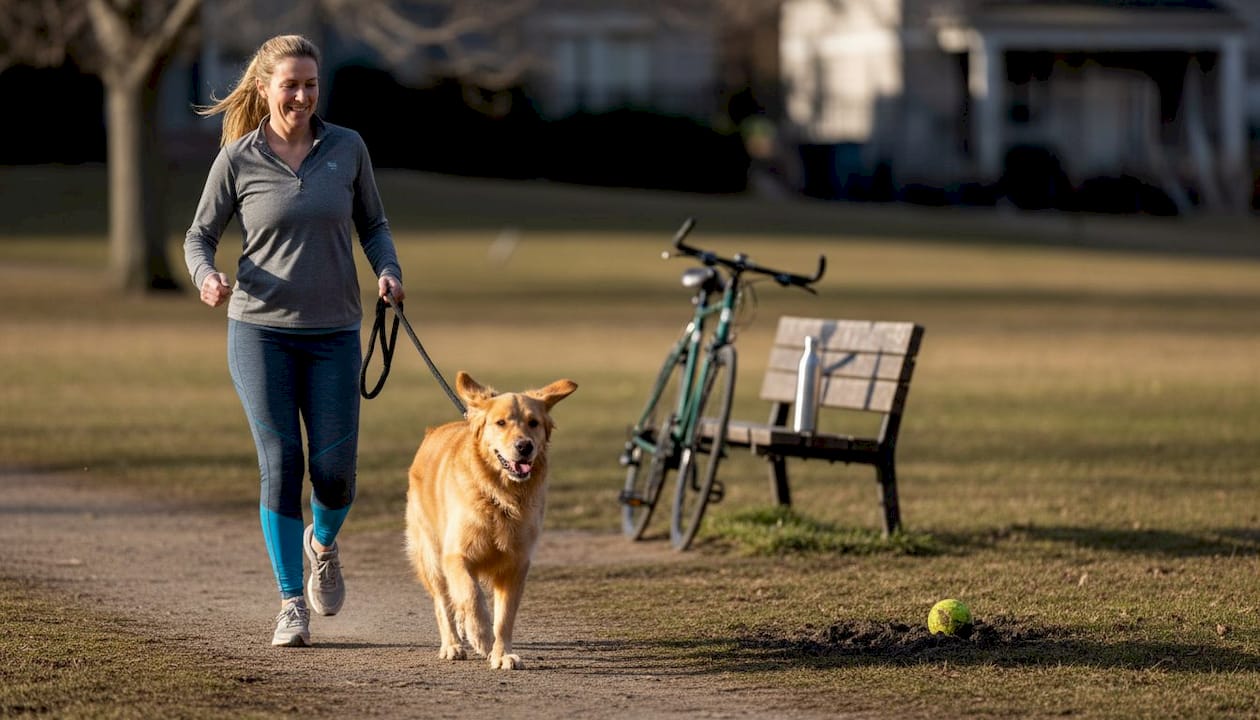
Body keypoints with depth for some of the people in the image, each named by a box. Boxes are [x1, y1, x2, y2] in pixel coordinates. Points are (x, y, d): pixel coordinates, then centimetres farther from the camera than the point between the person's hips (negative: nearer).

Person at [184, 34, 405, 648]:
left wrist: (388, 270, -6)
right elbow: (199, 235, 6)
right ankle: (292, 604, 5)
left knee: (335, 474, -3)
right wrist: (206, 278, -15)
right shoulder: (238, 159, -2)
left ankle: (322, 543, 33)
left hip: (333, 336, 1)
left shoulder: (347, 148, 2)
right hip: (260, 331, -1)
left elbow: (373, 223, 13)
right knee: (280, 466, -7)